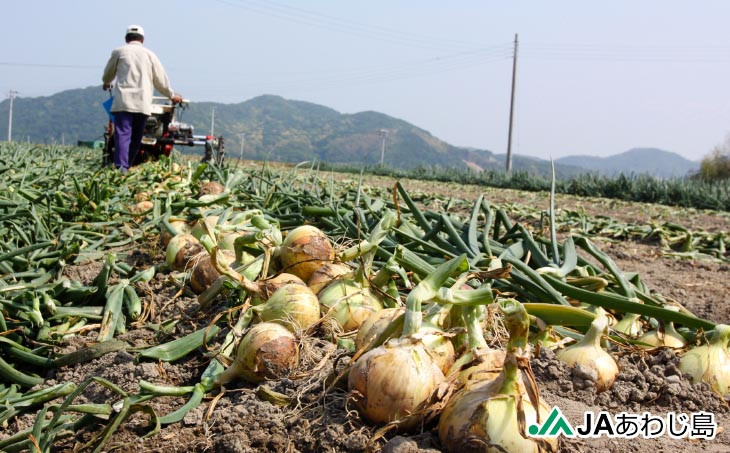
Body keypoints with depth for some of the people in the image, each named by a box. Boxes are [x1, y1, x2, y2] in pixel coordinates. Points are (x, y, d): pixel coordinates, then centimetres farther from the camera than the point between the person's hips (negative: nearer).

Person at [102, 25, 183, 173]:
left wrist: (106, 83, 49)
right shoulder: (149, 54, 13)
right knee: (136, 137, 10)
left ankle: (121, 167, -22)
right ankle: (128, 166, 11)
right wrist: (171, 95, 32)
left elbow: (108, 73, 27)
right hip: (143, 103, 1)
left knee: (122, 134, -9)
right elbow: (161, 80, 16)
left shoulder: (118, 52, 11)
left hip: (123, 101, -1)